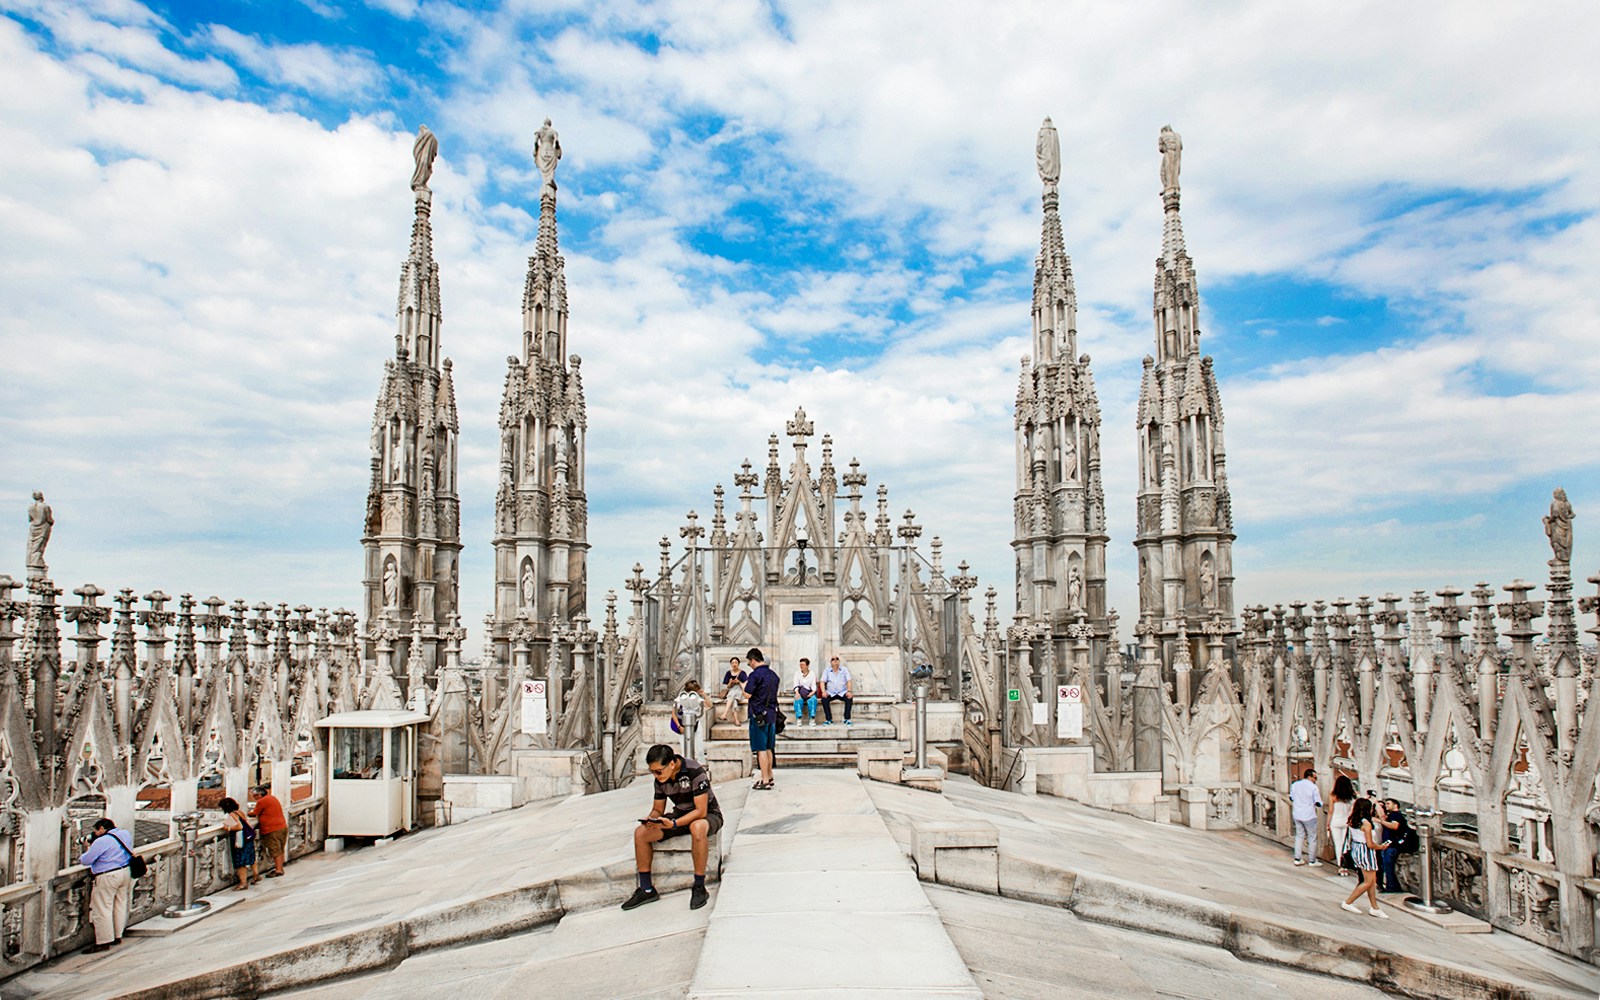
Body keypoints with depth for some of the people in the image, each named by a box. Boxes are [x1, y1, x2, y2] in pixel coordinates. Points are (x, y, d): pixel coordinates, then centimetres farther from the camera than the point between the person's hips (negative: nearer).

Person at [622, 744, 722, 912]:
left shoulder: (695, 771, -27)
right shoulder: (660, 779, -6)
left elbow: (701, 811, -29)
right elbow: (658, 809, 4)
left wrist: (674, 824, -40)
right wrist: (651, 818, -20)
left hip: (709, 815, -7)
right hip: (681, 815, 7)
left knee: (697, 828, -42)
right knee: (640, 833, -12)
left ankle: (699, 888, -26)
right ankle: (646, 890, 0)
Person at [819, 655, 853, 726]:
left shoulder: (844, 670, 5)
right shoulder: (827, 671, 6)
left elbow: (848, 681, -2)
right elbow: (822, 682, -1)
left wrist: (849, 691, -20)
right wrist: (823, 691, -20)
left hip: (842, 692, 0)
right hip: (831, 693, 0)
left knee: (850, 698, -30)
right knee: (824, 699, -31)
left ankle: (847, 719, -20)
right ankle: (828, 719, -20)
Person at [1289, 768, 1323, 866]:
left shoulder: (1294, 785, 2)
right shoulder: (1313, 787, -14)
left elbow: (1291, 799, 12)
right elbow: (1319, 804, -13)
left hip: (1297, 815, 5)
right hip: (1309, 816, -5)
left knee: (1299, 836, 17)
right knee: (1312, 838, 9)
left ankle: (1297, 859, 17)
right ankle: (1312, 861, 16)